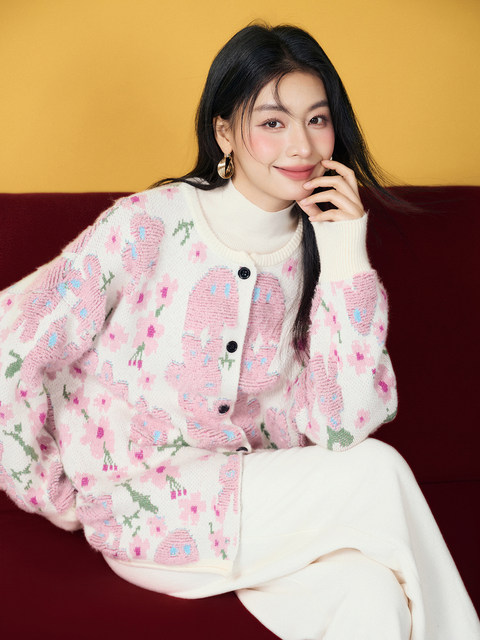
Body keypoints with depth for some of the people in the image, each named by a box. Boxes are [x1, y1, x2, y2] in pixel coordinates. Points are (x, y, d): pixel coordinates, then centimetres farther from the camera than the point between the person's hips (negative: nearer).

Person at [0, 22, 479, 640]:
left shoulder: (321, 251, 0)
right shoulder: (150, 224, -14)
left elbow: (340, 428, -10)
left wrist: (344, 264, -16)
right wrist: (60, 498, -4)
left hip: (256, 497, 4)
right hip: (139, 504, -4)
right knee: (378, 473, -20)